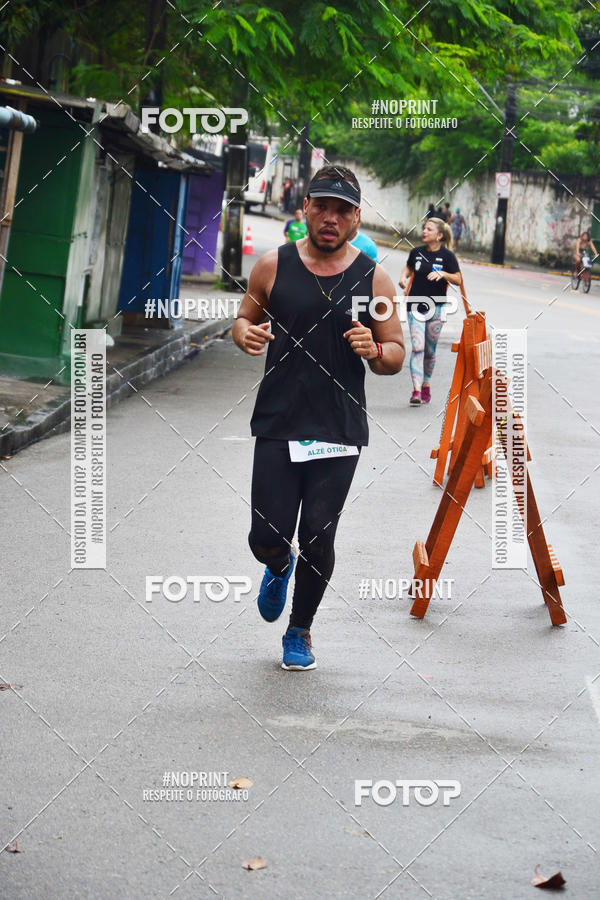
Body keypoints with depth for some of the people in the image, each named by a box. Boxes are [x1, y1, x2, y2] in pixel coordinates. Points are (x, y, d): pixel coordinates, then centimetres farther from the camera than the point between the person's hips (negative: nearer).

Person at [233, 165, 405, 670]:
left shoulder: (373, 278, 1)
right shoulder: (274, 266, 2)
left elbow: (396, 356, 7)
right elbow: (244, 320, 15)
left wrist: (374, 350, -16)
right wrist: (245, 333, -10)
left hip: (340, 434, 0)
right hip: (278, 425, 0)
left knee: (318, 539, 1)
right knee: (267, 539, -2)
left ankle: (300, 630, 25)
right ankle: (279, 569, 36)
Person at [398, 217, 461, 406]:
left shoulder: (447, 256, -3)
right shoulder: (416, 252, 5)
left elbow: (458, 279, -3)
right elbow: (408, 267, 23)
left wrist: (442, 274, -19)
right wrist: (403, 277, 2)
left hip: (436, 307, -1)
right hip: (415, 305, 1)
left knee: (430, 350, 9)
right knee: (417, 347, -12)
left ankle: (426, 385, 28)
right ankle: (416, 390, -18)